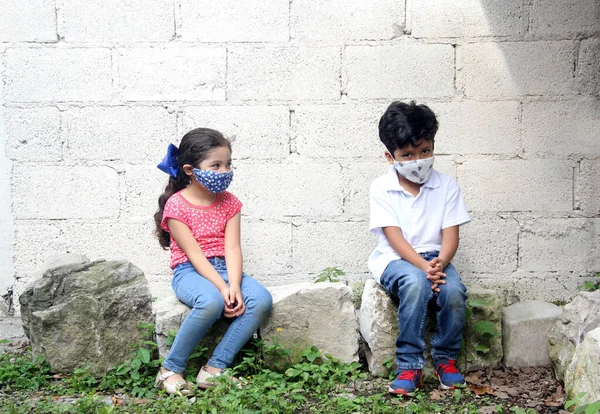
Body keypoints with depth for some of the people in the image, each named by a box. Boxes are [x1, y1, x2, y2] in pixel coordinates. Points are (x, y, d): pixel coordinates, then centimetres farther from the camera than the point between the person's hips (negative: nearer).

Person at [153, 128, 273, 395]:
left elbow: (232, 248, -4)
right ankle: (171, 369, -19)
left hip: (225, 270, 5)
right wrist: (222, 288, -26)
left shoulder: (229, 203, 7)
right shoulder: (176, 205, -8)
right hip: (190, 272, -5)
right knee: (211, 301, -38)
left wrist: (234, 286, -21)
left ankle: (215, 367, -19)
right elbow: (195, 254, -15)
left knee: (262, 299, -24)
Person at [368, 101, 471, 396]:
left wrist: (439, 264, -25)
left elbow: (450, 235, -4)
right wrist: (423, 266, -26)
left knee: (454, 291, -30)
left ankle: (445, 359, -5)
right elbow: (394, 237, -11)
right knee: (416, 283, -36)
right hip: (395, 259, -2)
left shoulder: (446, 186, 2)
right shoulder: (381, 188, -3)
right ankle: (409, 366, -27)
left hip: (435, 258, 2)